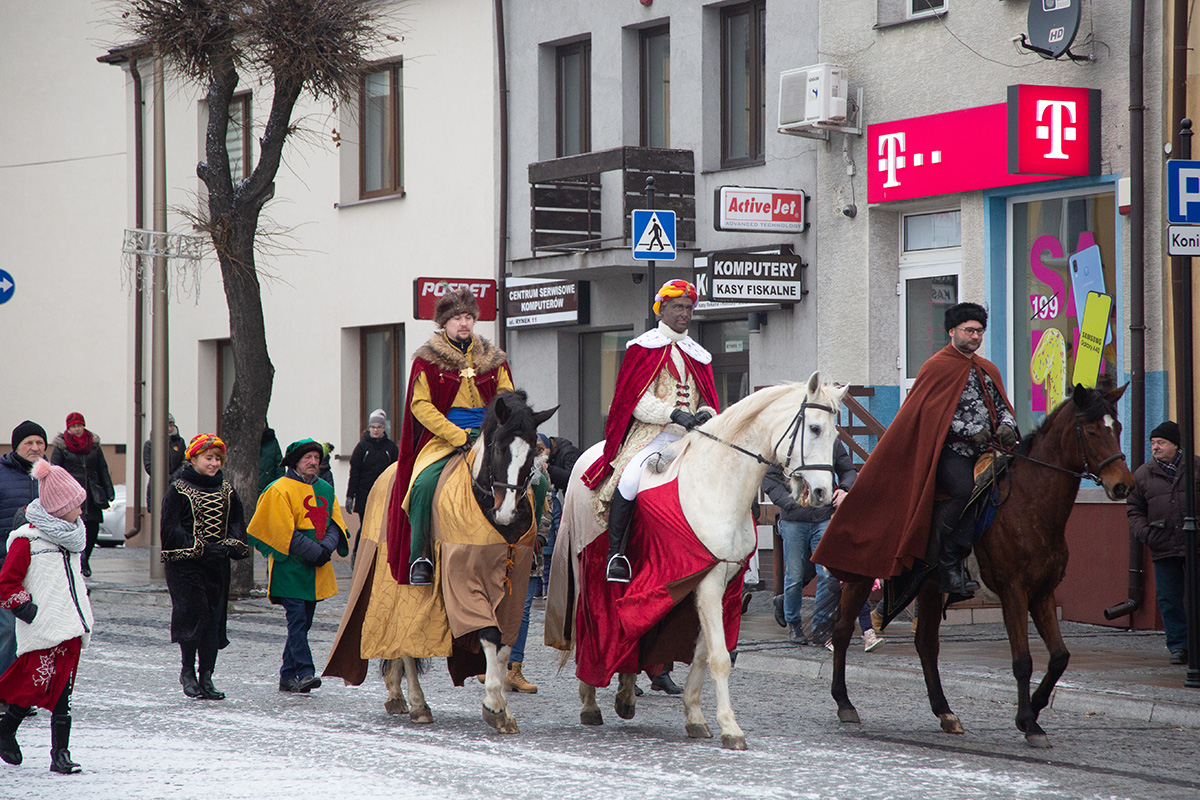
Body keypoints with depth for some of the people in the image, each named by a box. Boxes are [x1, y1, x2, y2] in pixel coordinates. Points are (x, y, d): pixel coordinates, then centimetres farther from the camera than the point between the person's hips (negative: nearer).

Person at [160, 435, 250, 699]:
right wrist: (201, 548, -18)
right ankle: (187, 671, 3)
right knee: (195, 613, -14)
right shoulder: (178, 490, -2)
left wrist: (230, 546, -10)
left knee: (214, 619, 1)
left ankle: (206, 677, 7)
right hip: (186, 566, -5)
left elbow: (237, 525, 11)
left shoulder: (226, 491, 13)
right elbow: (171, 530, -9)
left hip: (217, 566, 5)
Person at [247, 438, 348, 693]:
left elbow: (335, 522, 11)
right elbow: (284, 531, -12)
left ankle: (288, 676, 13)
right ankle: (304, 672, -17)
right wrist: (315, 552, -16)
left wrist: (327, 547, -10)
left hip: (316, 571, 6)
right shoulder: (280, 490, -6)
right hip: (290, 569, -6)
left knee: (303, 623, 8)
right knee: (297, 620, -12)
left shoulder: (325, 490, 14)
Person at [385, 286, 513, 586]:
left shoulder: (493, 359, 14)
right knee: (424, 484, -31)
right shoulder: (427, 359, 3)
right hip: (442, 437, -3)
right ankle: (419, 557, -18)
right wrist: (458, 437, -16)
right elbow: (421, 405, -5)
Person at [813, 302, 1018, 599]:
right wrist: (971, 431, -18)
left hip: (982, 452, 7)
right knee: (966, 489, -34)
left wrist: (1006, 426, -1)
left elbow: (1002, 406, 24)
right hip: (949, 453, -7)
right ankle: (949, 567, -27)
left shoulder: (988, 370, 21)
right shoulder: (937, 367, -1)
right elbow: (931, 411, -9)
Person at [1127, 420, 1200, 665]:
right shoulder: (1142, 475, 9)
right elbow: (1134, 508, 14)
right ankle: (1178, 646, 11)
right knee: (1169, 599, 3)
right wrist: (1142, 531, -3)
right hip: (1163, 548, 2)